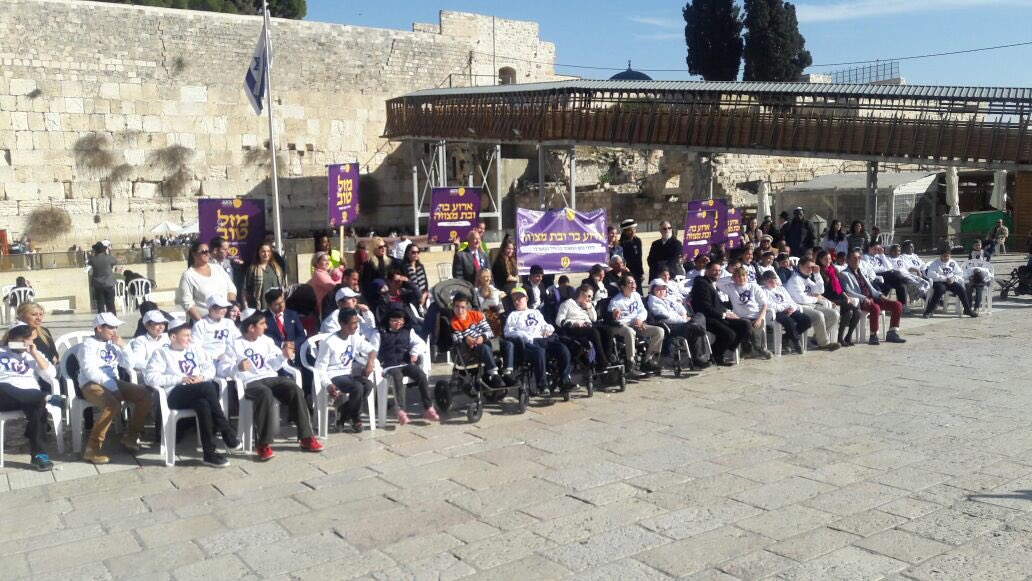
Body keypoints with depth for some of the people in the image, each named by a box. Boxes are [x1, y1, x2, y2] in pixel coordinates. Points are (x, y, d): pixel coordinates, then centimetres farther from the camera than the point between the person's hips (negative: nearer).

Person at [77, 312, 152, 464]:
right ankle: (92, 448, -25)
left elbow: (129, 366, 10)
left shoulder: (113, 343, 14)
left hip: (112, 382, 7)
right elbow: (90, 371, -18)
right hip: (92, 384, -7)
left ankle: (130, 437, 2)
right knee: (113, 405, -35)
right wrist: (112, 387, -22)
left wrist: (124, 346, -4)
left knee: (145, 396, -10)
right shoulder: (89, 344, -6)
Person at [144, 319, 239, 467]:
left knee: (203, 403, -34)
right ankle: (227, 432, -26)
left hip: (199, 394, 4)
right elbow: (150, 377, -7)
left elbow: (211, 368, 18)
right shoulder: (161, 353, 8)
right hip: (176, 394, -4)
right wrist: (180, 379, -12)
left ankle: (210, 452, -31)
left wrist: (202, 376, -5)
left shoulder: (194, 349, 24)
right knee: (207, 387, -32)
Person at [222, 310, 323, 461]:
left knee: (295, 390, -23)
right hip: (250, 382, -5)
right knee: (266, 394, -39)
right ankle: (264, 444, -34)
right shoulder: (235, 345, 3)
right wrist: (238, 367, -22)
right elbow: (224, 369, -2)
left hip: (270, 378, 5)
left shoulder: (267, 341, 18)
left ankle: (306, 438, -17)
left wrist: (283, 356, -2)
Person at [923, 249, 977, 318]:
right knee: (940, 289, -37)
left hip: (951, 282, 4)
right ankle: (929, 311, -35)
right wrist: (945, 279, -19)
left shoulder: (953, 263, 13)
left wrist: (953, 278, -9)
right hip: (939, 282, -4)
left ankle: (967, 309, -7)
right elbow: (931, 274, -14)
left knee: (961, 289, -21)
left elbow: (960, 273, 14)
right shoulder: (935, 263, -1)